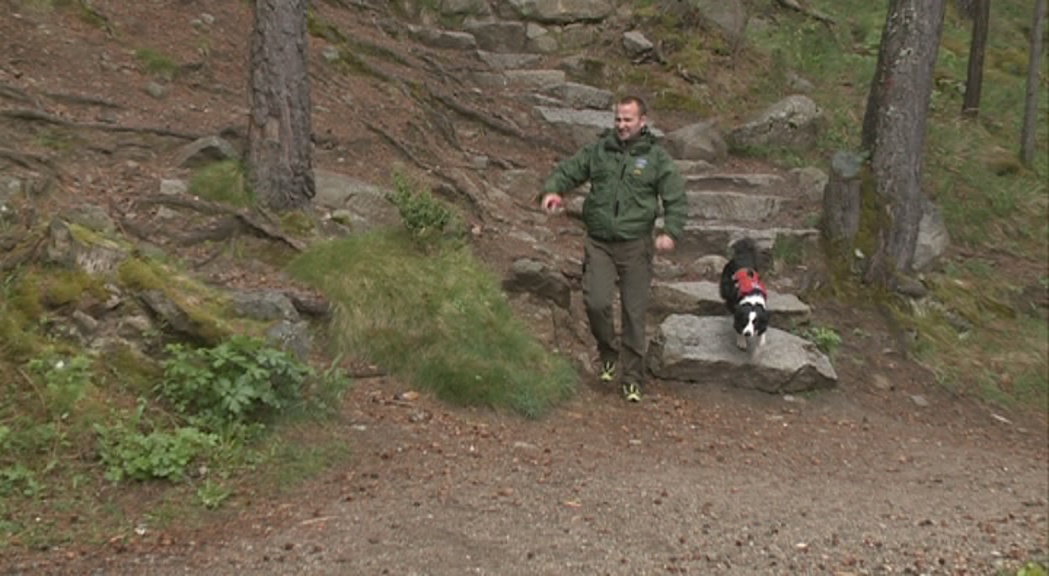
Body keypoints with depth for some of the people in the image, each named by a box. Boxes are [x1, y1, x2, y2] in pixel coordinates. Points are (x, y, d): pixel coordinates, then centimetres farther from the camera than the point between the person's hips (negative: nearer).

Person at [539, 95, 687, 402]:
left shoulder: (656, 157, 2)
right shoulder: (598, 150, 7)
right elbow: (566, 170, 9)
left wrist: (670, 231, -19)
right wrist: (552, 190, -13)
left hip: (635, 245, -1)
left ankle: (632, 379, 16)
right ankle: (608, 354, 18)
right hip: (599, 243, 1)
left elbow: (677, 199, -2)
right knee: (596, 303, -12)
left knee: (634, 312, 3)